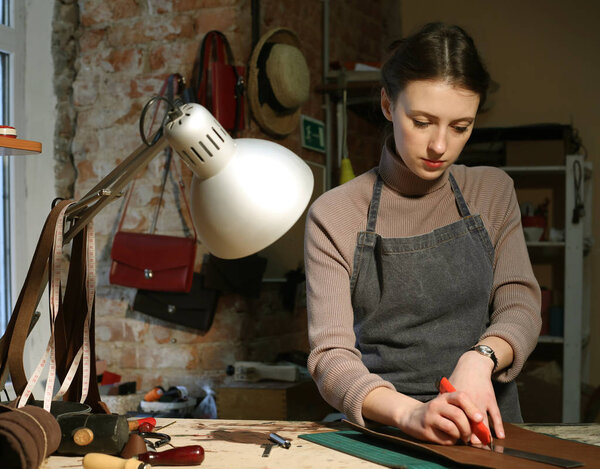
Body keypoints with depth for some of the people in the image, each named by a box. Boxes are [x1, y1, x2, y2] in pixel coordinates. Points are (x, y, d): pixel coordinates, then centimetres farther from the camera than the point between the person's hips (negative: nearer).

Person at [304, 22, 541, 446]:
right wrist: (409, 412, -26)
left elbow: (520, 306, 3)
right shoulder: (334, 215, 0)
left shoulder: (493, 192, 10)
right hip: (382, 427, -2)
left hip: (487, 425, 2)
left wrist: (479, 358, -19)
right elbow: (331, 355, -8)